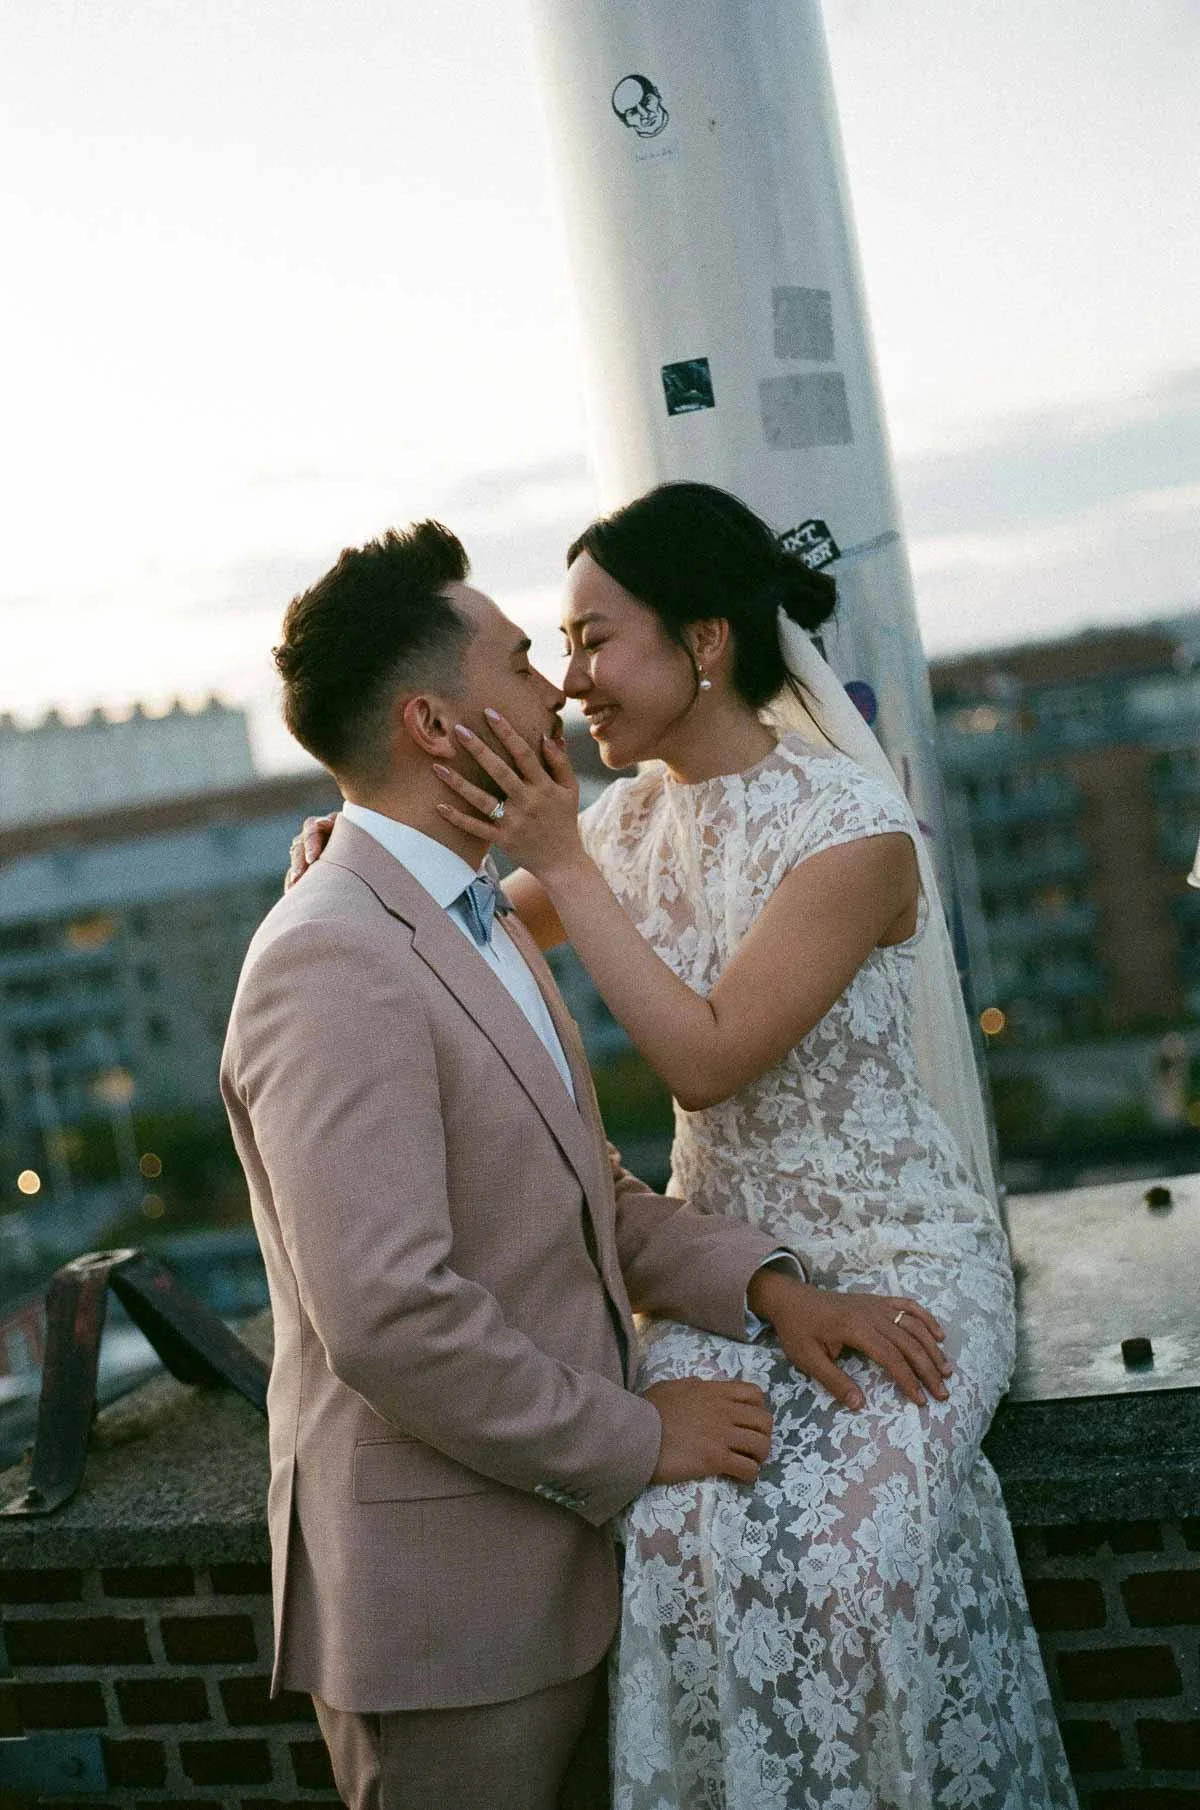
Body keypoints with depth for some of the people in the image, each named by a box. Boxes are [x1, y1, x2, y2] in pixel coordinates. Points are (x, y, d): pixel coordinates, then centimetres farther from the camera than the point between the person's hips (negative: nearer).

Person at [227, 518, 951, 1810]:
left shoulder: (482, 927, 12)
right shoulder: (332, 963, -21)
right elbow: (387, 1315, -27)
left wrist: (763, 1284, -1)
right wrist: (635, 1438, -15)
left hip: (553, 1550, 9)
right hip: (438, 1592, -9)